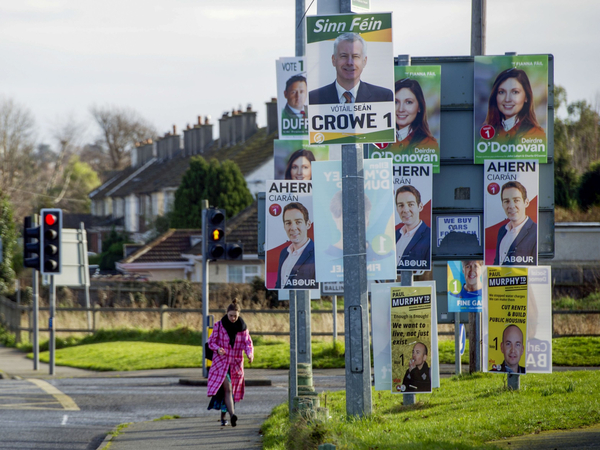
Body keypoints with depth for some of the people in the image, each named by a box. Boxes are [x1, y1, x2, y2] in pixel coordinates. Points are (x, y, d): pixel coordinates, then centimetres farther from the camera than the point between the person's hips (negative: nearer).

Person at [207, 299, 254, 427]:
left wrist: (250, 354, -27)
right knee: (227, 388, -17)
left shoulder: (243, 328, 1)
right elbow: (211, 342, -1)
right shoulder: (219, 325, -4)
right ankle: (232, 415, -29)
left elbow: (248, 344, -5)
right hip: (221, 362, -3)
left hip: (236, 363, 3)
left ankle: (223, 416, 29)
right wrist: (218, 349, -23)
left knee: (229, 390, 11)